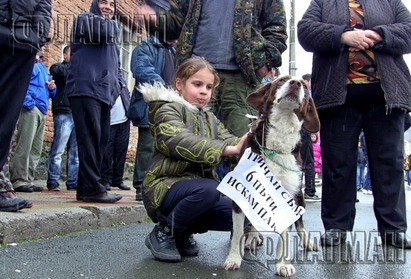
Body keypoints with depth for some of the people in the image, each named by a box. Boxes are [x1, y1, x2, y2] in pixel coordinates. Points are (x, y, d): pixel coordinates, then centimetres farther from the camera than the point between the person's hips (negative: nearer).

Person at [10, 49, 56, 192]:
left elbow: (49, 91, 28)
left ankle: (28, 180, 13)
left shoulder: (42, 66, 25)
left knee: (36, 149, 8)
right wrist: (29, 103, -19)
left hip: (42, 111, 9)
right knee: (24, 146, -10)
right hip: (31, 109, -9)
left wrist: (52, 87, 6)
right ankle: (18, 181, -7)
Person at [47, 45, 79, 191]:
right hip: (63, 114, -6)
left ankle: (73, 182, 9)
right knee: (58, 150, -8)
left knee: (75, 152, 5)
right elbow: (64, 73, -14)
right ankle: (53, 181, -3)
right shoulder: (58, 67, 9)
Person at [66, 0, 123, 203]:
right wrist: (109, 21, 10)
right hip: (86, 89, -8)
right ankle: (92, 188, -17)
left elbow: (115, 67, 30)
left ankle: (85, 188, 9)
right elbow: (104, 31, -12)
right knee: (91, 139, -16)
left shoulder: (112, 41, 31)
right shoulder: (84, 20, 8)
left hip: (103, 93, 8)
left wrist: (119, 85, 11)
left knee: (100, 140, 4)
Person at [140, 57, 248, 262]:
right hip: (166, 186, -7)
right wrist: (227, 149, -39)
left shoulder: (210, 119, 17)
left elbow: (229, 141, 0)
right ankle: (163, 232, -10)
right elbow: (180, 141, -27)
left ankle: (183, 232, 9)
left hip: (200, 190, 7)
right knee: (209, 189, -35)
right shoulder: (168, 110, -6)